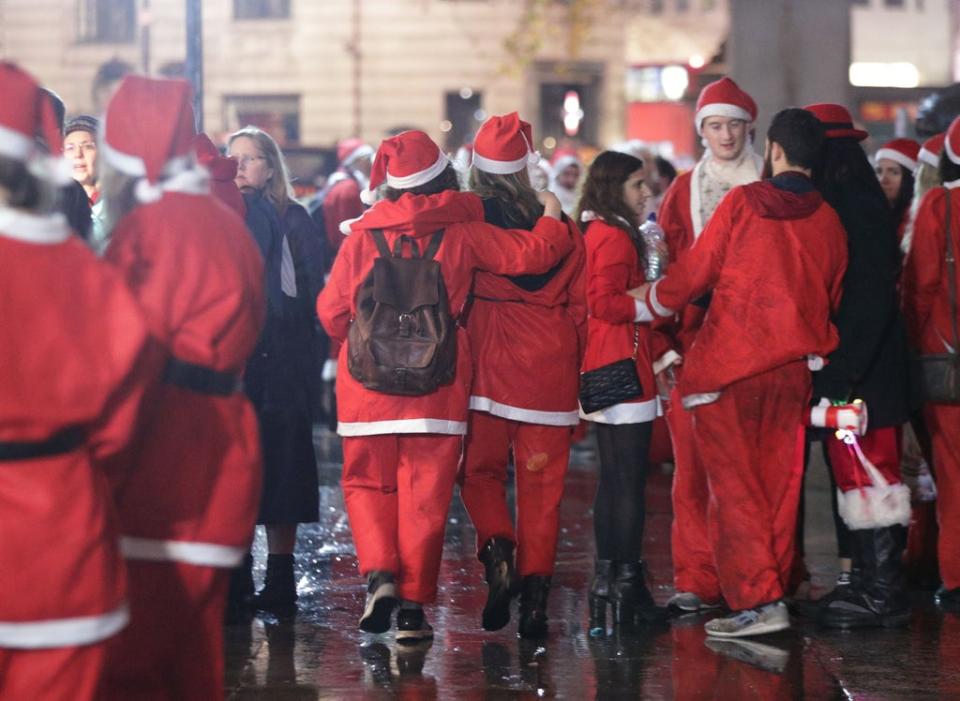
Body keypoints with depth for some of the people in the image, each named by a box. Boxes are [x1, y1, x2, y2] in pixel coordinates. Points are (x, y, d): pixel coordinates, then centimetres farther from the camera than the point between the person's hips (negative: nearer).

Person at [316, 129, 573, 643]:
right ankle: (413, 605, 6)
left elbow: (331, 310, 4)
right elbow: (535, 253, 0)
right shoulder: (463, 232, -1)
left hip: (367, 381, 1)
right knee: (425, 494, 5)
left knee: (367, 483, 14)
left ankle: (379, 573, -7)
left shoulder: (362, 235, 1)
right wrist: (552, 219, 20)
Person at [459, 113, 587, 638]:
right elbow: (580, 306, 8)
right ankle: (535, 589, 3)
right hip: (550, 367, 2)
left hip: (490, 363, -2)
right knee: (541, 482, 7)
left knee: (480, 467, 14)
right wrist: (579, 376, 16)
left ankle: (497, 549, -10)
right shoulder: (560, 224, 5)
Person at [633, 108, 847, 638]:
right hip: (793, 370, 4)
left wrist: (650, 299, 17)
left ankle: (758, 601, -9)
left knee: (734, 488, -2)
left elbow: (694, 271, -1)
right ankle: (773, 595, 16)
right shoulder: (828, 219, 5)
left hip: (728, 366, -4)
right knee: (780, 489, 11)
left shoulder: (742, 202, -7)